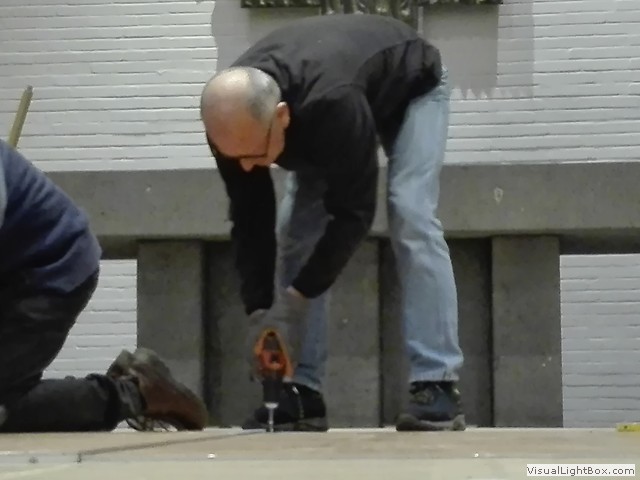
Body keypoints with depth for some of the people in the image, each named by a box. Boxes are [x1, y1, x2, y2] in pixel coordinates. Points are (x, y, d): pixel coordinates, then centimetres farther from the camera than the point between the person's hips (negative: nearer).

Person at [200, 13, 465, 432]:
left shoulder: (333, 105, -48)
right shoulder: (234, 120, -31)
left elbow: (354, 213, -38)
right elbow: (251, 222, -20)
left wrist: (294, 299, -37)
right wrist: (259, 312, -26)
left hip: (410, 87, -5)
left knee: (410, 217, -24)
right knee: (295, 231, -8)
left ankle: (438, 385, -24)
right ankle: (303, 391, -4)